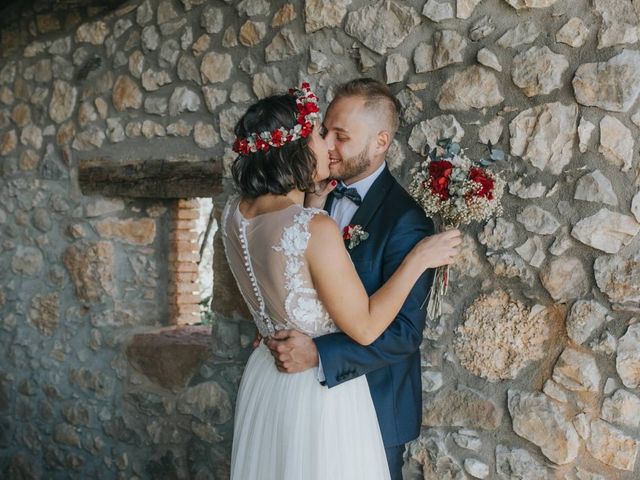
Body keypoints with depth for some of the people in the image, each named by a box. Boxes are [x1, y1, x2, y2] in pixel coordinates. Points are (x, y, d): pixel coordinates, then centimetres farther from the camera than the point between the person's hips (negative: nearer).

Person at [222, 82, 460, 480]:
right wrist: (419, 258, -13)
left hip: (264, 379, 7)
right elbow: (365, 327, -20)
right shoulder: (316, 229, -27)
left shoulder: (234, 214, -5)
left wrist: (312, 204, 10)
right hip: (321, 389, -7)